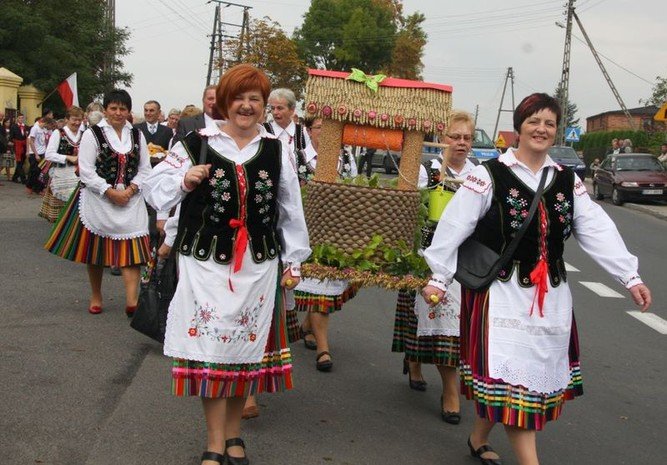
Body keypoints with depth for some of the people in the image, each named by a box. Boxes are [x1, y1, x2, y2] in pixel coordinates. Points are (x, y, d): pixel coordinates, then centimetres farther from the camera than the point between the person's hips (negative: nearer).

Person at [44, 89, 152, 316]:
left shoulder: (137, 135, 8)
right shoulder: (92, 134, -3)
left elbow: (145, 168, 7)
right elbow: (86, 171, -9)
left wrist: (131, 189, -9)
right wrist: (110, 192, -15)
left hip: (130, 199, 2)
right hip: (99, 199, -2)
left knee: (131, 248, -11)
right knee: (96, 249, 9)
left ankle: (132, 300, -18)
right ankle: (96, 297, 25)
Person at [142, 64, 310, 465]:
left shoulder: (276, 150, 7)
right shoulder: (196, 144, -1)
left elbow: (291, 212, 11)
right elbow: (155, 190, 5)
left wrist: (293, 261, 11)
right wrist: (184, 180, -14)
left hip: (259, 264, 2)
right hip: (207, 262, -2)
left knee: (247, 346, 9)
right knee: (212, 347, -2)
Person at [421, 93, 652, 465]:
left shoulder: (568, 181, 8)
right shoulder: (490, 175, -6)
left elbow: (598, 231, 3)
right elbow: (454, 227, -7)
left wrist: (630, 277, -4)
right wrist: (438, 278, -9)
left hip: (550, 295, 5)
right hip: (502, 293, -5)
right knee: (513, 377, -7)